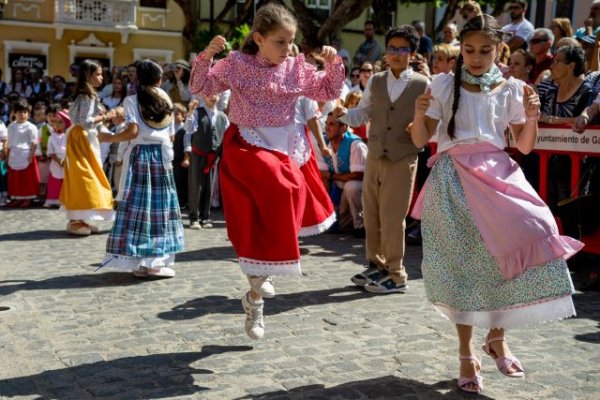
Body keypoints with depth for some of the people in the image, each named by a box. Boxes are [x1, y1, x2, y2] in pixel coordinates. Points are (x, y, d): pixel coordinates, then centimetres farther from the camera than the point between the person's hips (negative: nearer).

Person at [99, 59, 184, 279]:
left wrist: (108, 138, 0)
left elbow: (133, 131, -13)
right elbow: (171, 137, 8)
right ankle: (158, 261, 3)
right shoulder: (167, 102, 11)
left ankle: (140, 262, -4)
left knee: (137, 205, -2)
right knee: (160, 205, 5)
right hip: (162, 156, 3)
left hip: (140, 155, -3)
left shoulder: (132, 100, 0)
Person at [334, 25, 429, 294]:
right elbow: (361, 115, 13)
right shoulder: (375, 82, 9)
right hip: (374, 156, 5)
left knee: (392, 218, -3)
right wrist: (344, 114, -6)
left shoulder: (422, 85, -3)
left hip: (403, 159, -5)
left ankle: (396, 275, 11)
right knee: (371, 215, 11)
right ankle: (376, 265, 28)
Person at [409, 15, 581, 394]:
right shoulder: (444, 85, 3)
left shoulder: (512, 88, 8)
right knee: (464, 263, -2)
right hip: (454, 181, -2)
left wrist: (531, 118, -7)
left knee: (532, 234, -18)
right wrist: (419, 114, -17)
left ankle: (496, 335, 3)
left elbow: (525, 146, 10)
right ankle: (467, 353, 14)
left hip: (497, 174, 2)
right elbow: (420, 140, 2)